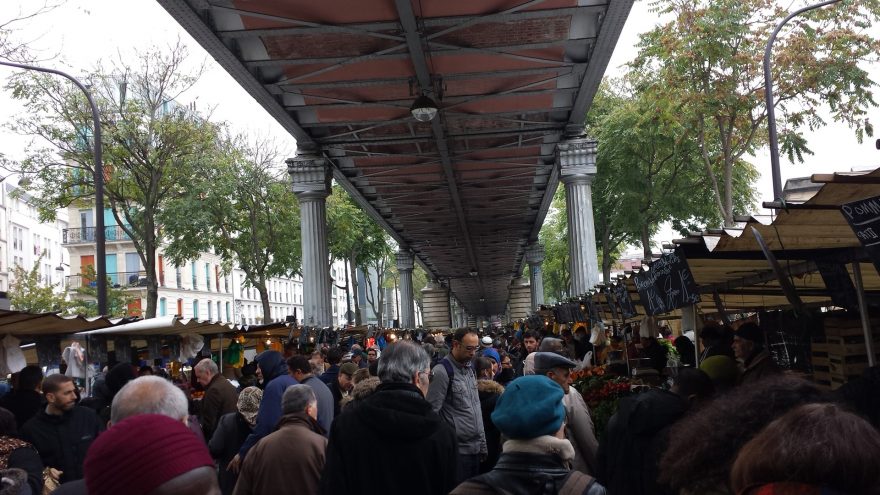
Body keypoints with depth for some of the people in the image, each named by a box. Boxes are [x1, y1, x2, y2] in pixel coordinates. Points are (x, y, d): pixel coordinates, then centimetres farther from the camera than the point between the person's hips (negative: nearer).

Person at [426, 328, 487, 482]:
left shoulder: (470, 368, 12)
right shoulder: (442, 371, -13)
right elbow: (432, 412, -13)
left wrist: (482, 444, 15)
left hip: (476, 447, 8)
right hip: (456, 450, -7)